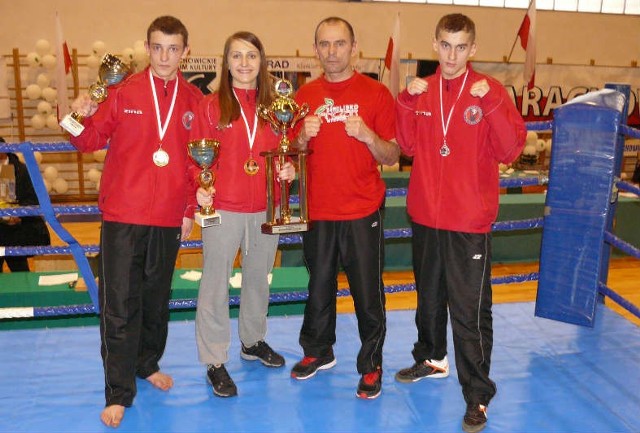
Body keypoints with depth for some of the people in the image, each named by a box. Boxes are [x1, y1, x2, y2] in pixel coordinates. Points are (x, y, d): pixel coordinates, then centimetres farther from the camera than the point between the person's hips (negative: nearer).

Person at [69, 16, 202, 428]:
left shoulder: (194, 100, 3)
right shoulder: (122, 92, -1)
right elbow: (92, 140, 2)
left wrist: (191, 209, 7)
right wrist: (82, 118, -19)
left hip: (169, 218, 2)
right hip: (123, 215, -2)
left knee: (157, 298, 16)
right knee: (120, 305, 0)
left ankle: (148, 363, 38)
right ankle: (119, 393, 11)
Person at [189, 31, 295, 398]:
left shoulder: (275, 107, 5)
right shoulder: (211, 106, -2)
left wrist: (289, 169, -10)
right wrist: (200, 188, -20)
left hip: (266, 209, 4)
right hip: (223, 208, -3)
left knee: (259, 278, 19)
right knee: (215, 284, 3)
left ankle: (254, 340, 39)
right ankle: (215, 360, 16)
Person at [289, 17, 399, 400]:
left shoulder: (376, 93, -3)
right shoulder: (306, 95, 6)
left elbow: (393, 157, -3)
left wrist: (367, 135, -21)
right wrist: (303, 137, -11)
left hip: (363, 212, -3)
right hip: (318, 210, 3)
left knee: (368, 292, 3)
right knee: (319, 286, 16)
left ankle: (371, 365, 21)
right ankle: (318, 351, 36)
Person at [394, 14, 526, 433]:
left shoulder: (490, 91, -5)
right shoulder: (421, 91, 6)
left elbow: (510, 151, -11)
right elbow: (408, 146, 4)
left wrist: (491, 105, -23)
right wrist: (407, 102, -8)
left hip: (470, 222, -4)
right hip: (425, 216, 5)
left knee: (470, 309, -1)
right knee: (428, 296, 21)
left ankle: (478, 394, 12)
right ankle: (432, 359, 42)